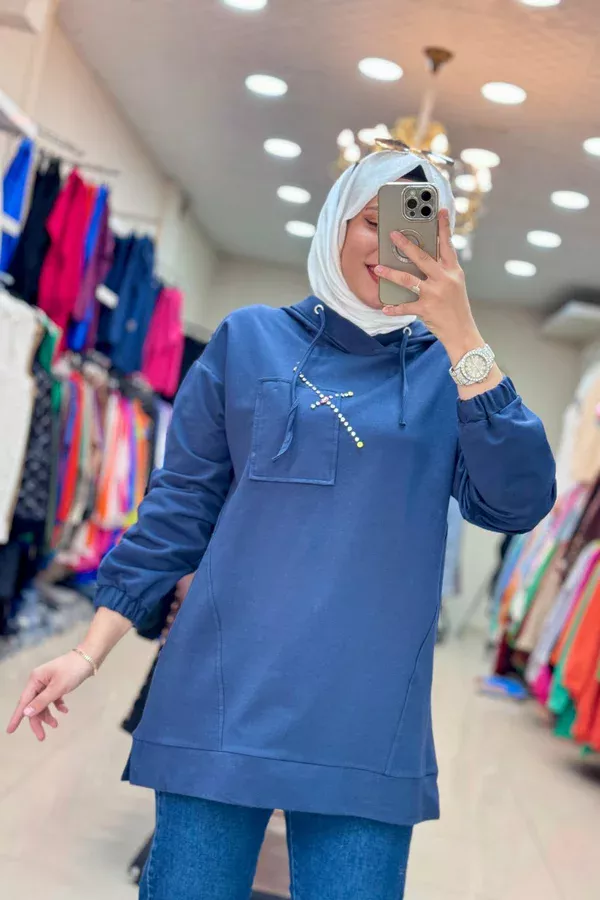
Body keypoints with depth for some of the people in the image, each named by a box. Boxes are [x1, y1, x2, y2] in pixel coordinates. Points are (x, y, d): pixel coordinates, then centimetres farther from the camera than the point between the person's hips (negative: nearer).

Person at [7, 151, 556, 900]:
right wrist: (90, 651, 3)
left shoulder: (448, 369, 7)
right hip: (225, 696, 0)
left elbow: (517, 505, -8)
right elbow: (180, 506, 6)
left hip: (370, 721, 1)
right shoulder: (251, 340, 6)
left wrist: (462, 337, -15)